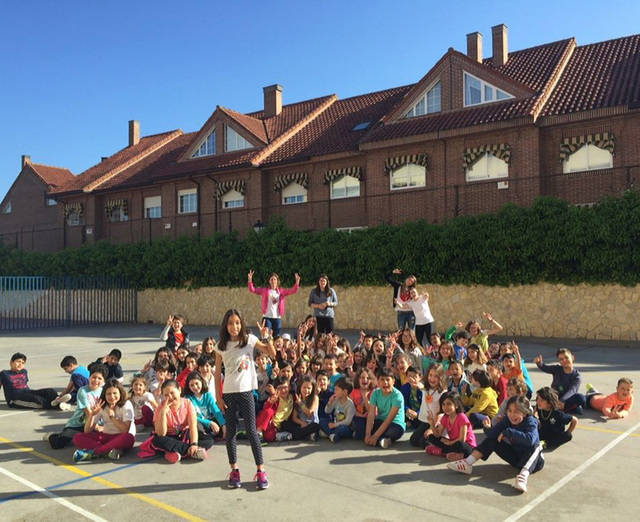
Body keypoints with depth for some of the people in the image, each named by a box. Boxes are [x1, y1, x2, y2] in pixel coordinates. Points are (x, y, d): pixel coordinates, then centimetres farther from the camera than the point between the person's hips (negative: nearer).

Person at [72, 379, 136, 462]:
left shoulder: (126, 405, -10)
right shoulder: (101, 406, 0)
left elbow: (125, 430, -21)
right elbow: (87, 431, -4)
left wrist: (112, 416, -19)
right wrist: (91, 415, -21)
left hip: (120, 438, -4)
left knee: (129, 437, -39)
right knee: (77, 438, -15)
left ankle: (92, 452, -29)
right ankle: (109, 450, -28)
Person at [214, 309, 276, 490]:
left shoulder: (250, 339, -2)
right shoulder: (221, 346, 1)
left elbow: (272, 354, -3)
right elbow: (217, 373, 4)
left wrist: (266, 336, -15)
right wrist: (218, 396, 0)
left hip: (246, 391, -2)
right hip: (228, 393, 2)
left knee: (251, 431, -2)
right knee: (230, 432, 8)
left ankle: (261, 471, 6)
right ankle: (234, 470, 21)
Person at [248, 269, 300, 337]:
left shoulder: (281, 291, 9)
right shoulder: (265, 290, 5)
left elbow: (293, 290, 1)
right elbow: (252, 290, 1)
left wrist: (297, 282, -16)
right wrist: (250, 280, -14)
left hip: (277, 318, 2)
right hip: (267, 317, -2)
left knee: (276, 337, 6)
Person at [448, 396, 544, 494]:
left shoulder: (531, 422, -21)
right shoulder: (507, 420, -6)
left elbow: (530, 439, -41)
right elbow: (492, 434, -16)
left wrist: (508, 432, -35)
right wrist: (487, 428, -31)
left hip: (531, 460, -5)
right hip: (515, 458, 5)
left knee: (536, 446, -36)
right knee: (492, 439, -7)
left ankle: (524, 475, -56)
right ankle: (467, 463, -14)